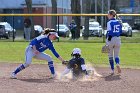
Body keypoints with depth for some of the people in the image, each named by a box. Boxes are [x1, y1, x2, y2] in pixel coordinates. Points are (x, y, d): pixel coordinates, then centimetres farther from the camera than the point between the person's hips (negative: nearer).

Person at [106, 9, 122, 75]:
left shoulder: (109, 22, -10)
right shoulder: (119, 22, 7)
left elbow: (109, 32, -15)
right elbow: (120, 31, 12)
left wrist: (107, 42, -14)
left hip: (111, 39, -4)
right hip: (118, 39, 5)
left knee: (110, 56, 9)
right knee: (116, 55, 12)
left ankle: (112, 70, 9)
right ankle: (117, 64, -19)